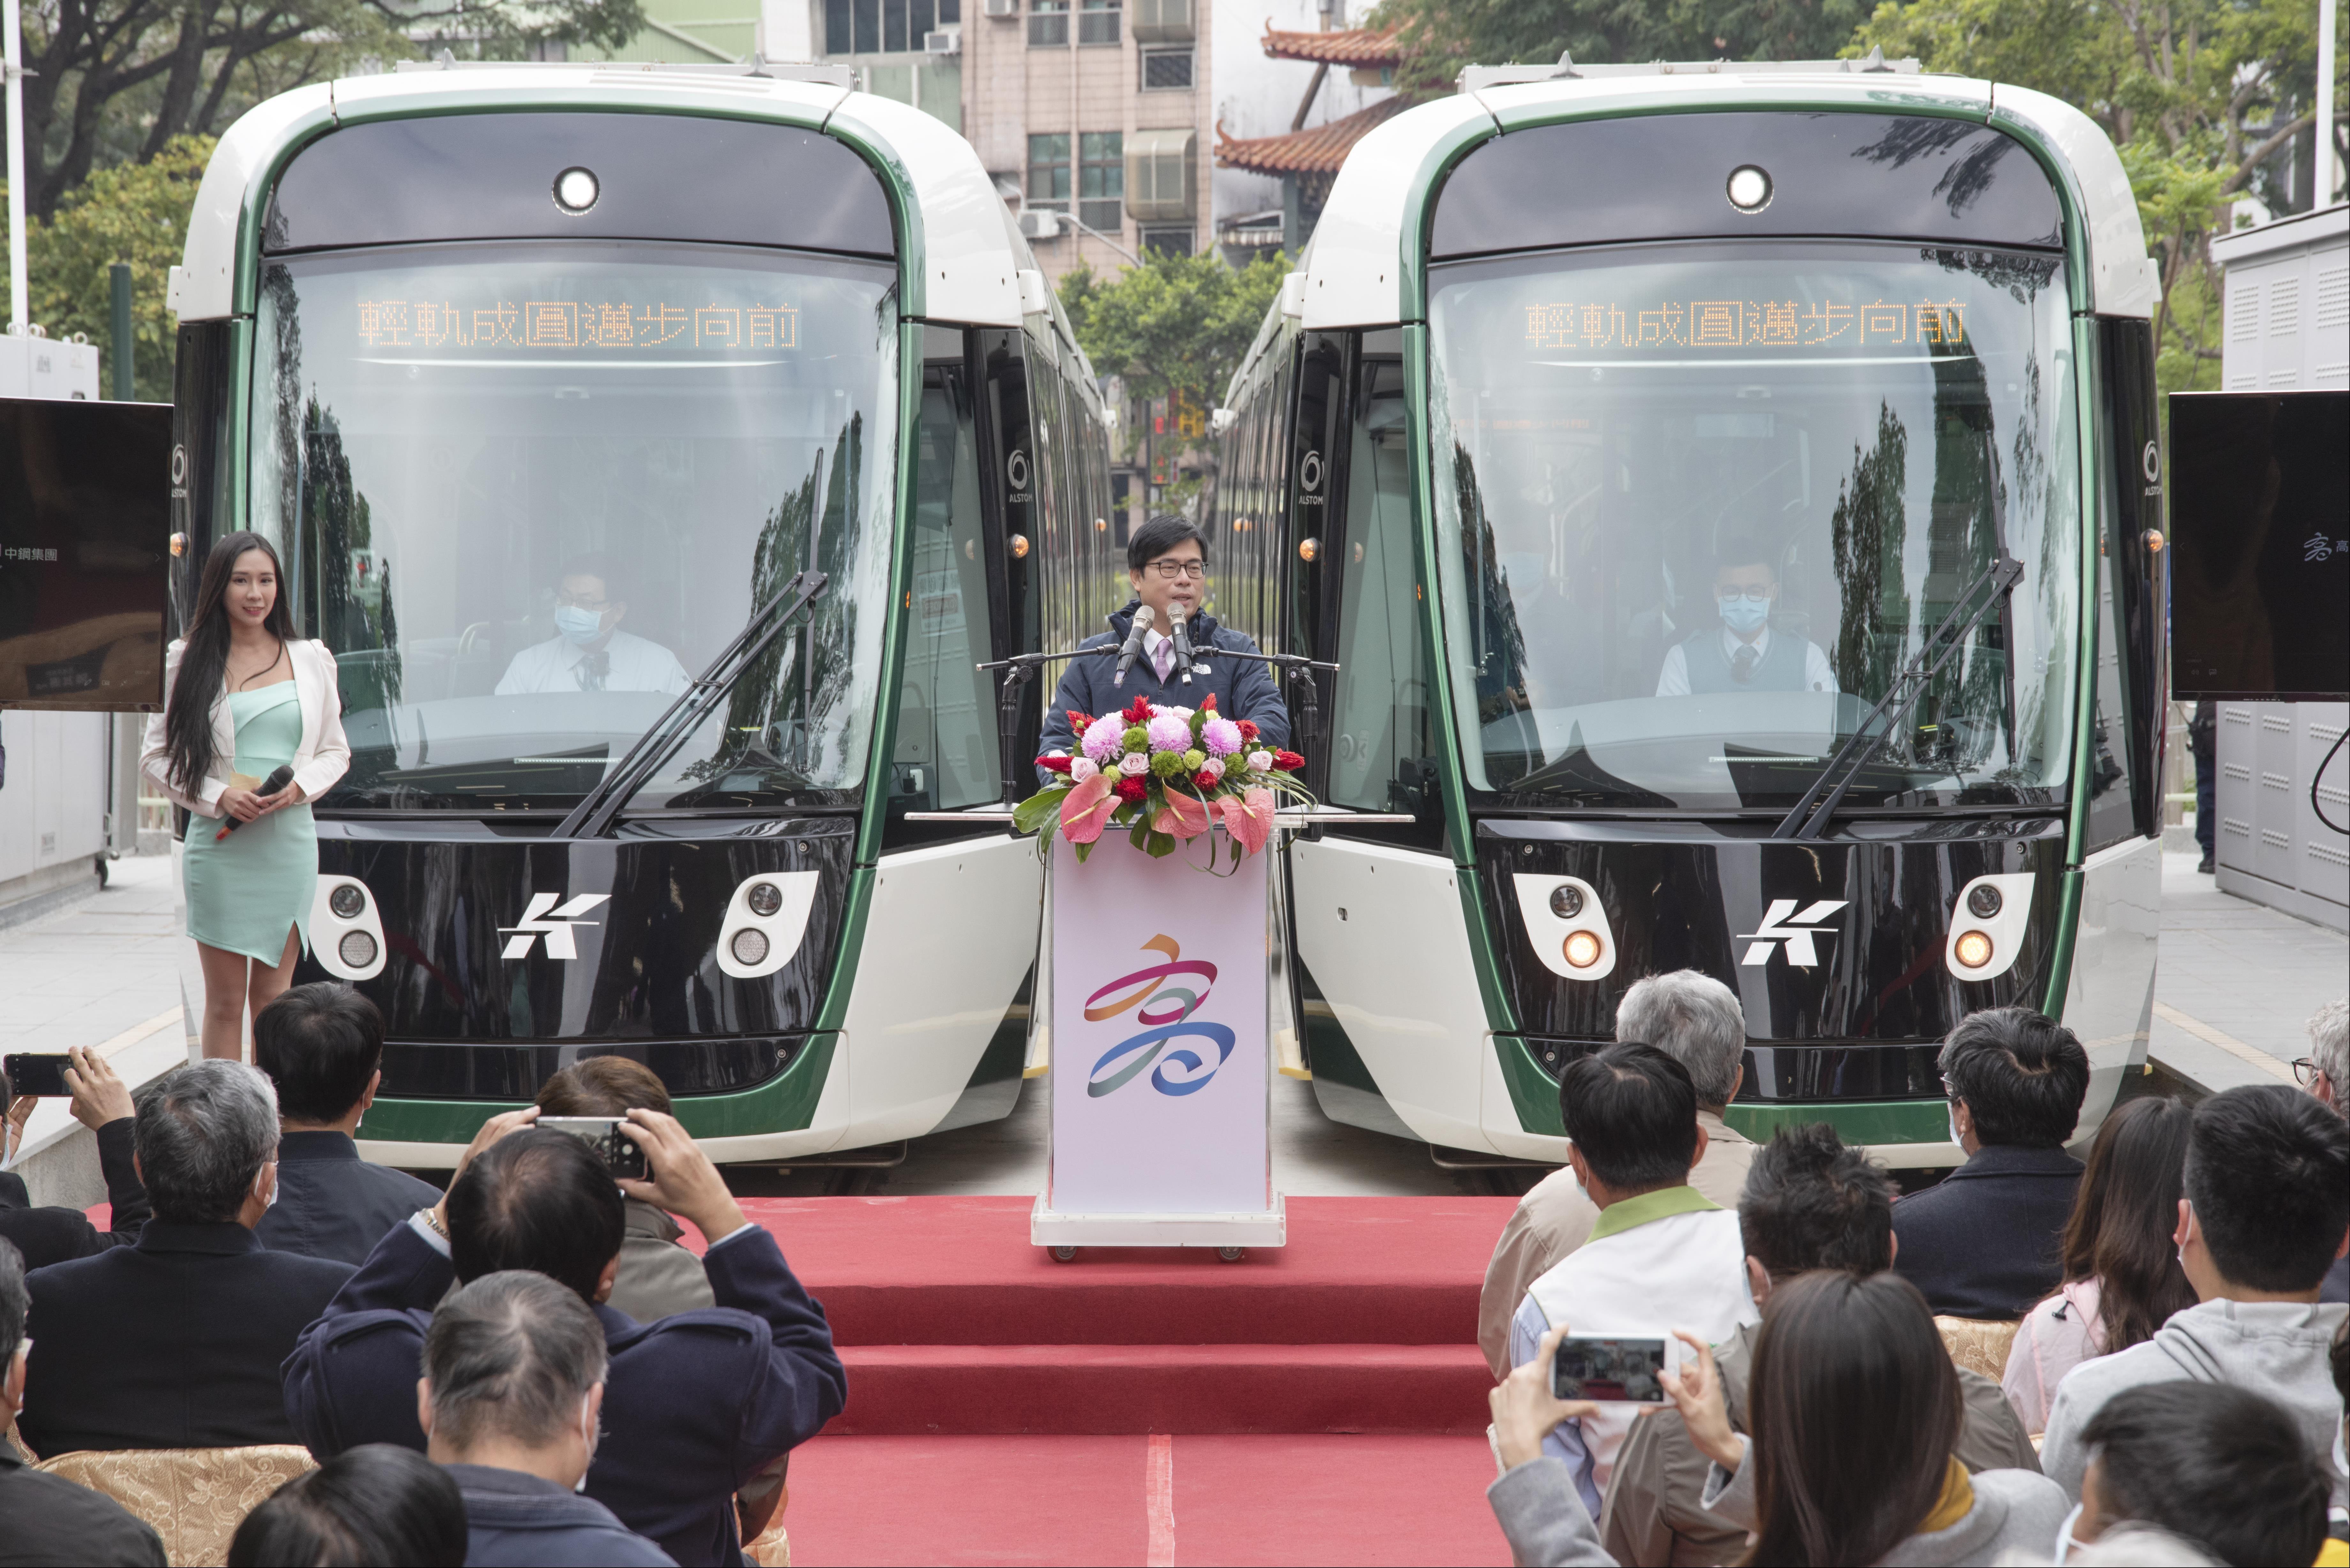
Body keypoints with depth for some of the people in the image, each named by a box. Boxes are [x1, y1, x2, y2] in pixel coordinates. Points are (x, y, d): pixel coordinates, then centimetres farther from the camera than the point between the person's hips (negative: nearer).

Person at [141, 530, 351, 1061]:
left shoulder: (311, 660, 9)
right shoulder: (188, 661, 2)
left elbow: (336, 751, 13)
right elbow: (156, 756, 3)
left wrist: (299, 787, -7)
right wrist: (219, 795, -12)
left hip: (289, 841, 2)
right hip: (219, 842, -2)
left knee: (274, 996, 7)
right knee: (225, 1000, 0)